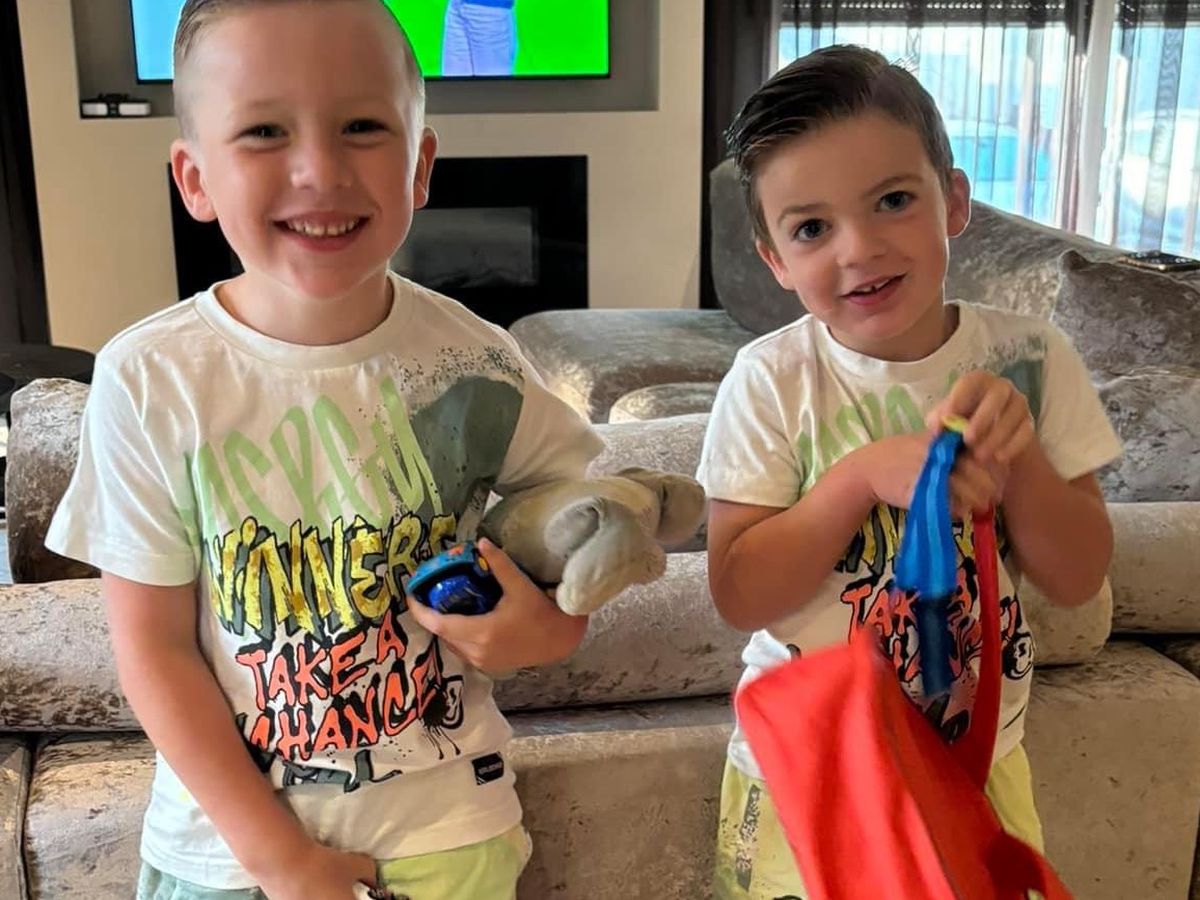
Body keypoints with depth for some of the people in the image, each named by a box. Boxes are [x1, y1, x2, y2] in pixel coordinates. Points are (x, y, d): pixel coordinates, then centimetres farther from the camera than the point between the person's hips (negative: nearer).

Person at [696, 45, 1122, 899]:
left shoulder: (1029, 358, -10)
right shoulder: (771, 379, -16)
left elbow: (1078, 577, -6)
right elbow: (740, 596, -16)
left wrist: (1017, 453, -24)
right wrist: (863, 476, -29)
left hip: (980, 758, 2)